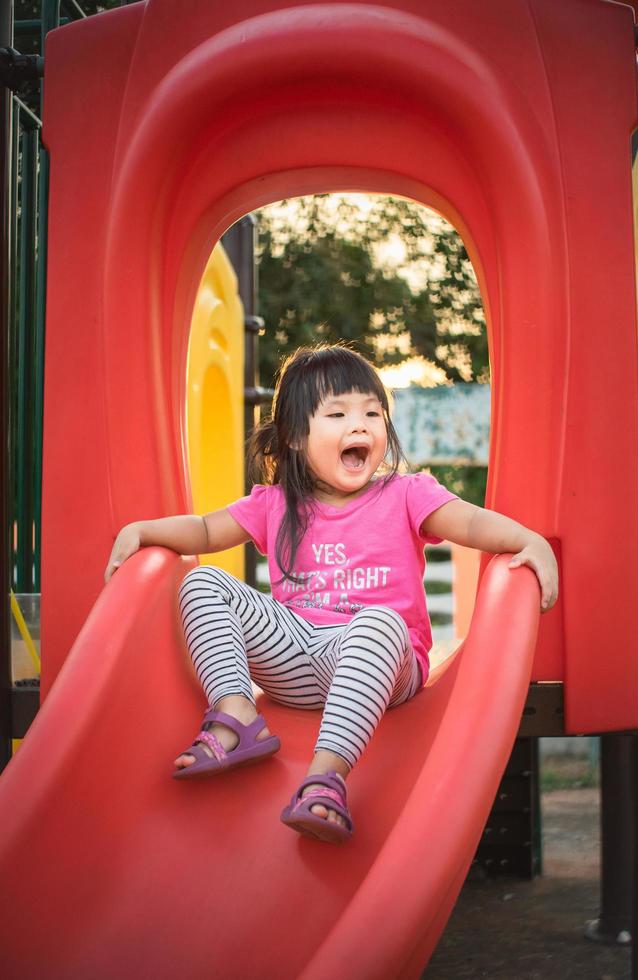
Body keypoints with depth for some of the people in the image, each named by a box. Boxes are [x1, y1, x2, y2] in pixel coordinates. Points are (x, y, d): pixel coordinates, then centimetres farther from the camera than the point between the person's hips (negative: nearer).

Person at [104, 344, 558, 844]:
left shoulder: (405, 494, 4)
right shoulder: (275, 504, 14)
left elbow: (472, 522, -10)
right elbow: (205, 530, 14)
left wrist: (532, 541, -29)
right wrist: (139, 530, -2)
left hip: (373, 662, -4)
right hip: (292, 660, 4)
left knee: (380, 620, -39)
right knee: (204, 582, -8)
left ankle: (327, 775, -49)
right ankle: (237, 718, -26)